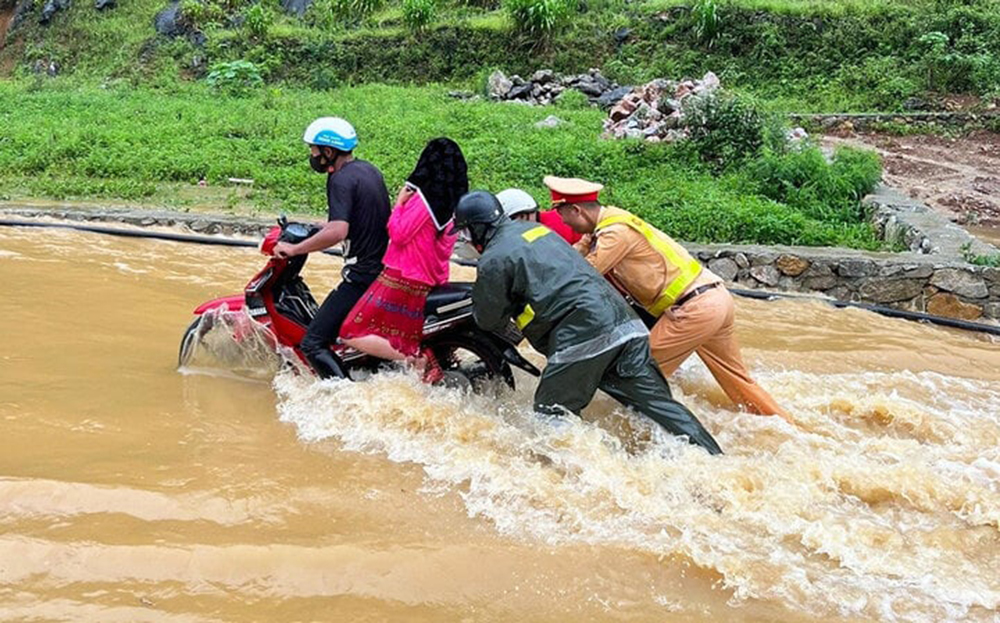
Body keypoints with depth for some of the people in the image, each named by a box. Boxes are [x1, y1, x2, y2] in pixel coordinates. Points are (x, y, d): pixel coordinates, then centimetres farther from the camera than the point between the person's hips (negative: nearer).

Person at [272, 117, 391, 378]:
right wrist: (325, 226, 28)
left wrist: (294, 249, -21)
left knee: (312, 344, -10)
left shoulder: (341, 180, -16)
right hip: (385, 267, 10)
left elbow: (338, 232, -30)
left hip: (362, 276, -10)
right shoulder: (368, 169, 12)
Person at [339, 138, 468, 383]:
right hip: (433, 283, 8)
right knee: (404, 337, 25)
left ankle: (416, 359, -16)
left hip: (402, 278, -8)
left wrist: (399, 203, -4)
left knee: (352, 334, -7)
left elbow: (398, 235, -15)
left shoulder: (424, 197, -16)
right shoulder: (457, 204, 8)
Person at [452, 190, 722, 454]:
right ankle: (714, 458, 3)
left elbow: (487, 319, 8)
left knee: (550, 415, 7)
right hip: (626, 325, 8)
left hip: (583, 339, -8)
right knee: (657, 402, 7)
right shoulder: (536, 228, 24)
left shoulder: (494, 258, -1)